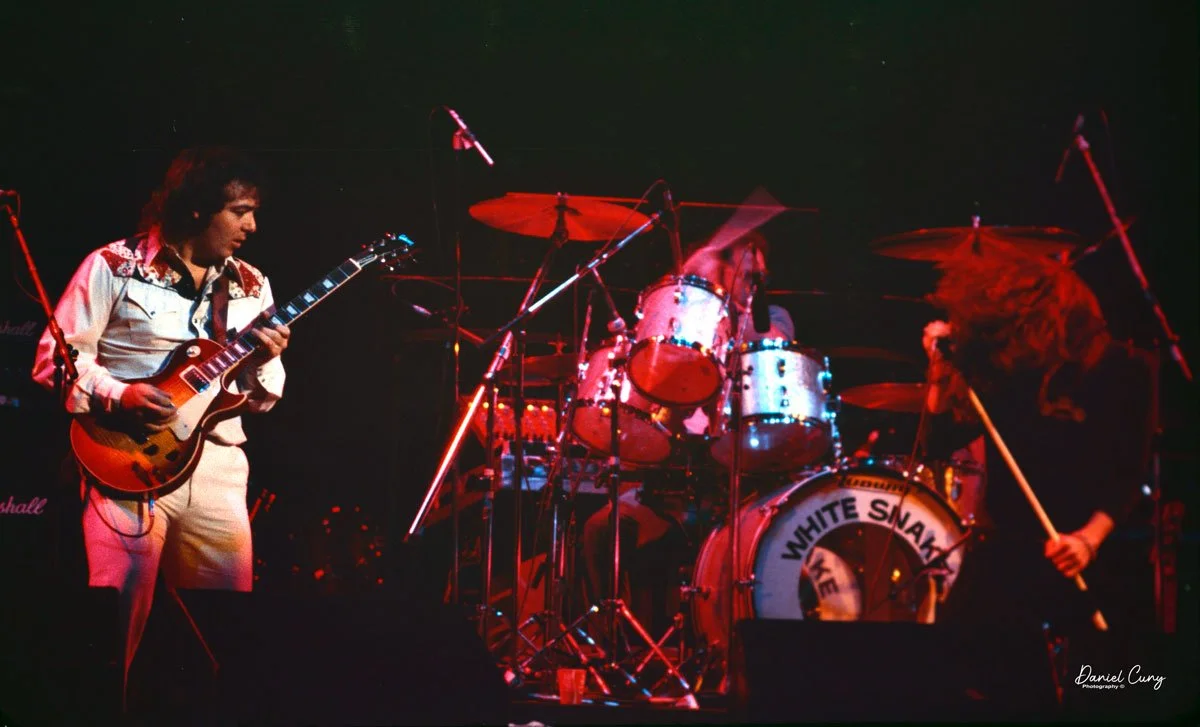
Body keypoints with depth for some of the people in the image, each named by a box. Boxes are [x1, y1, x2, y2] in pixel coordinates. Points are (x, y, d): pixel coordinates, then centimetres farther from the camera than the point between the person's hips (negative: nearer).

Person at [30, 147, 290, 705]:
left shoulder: (250, 287, 13)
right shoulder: (114, 266, -2)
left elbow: (259, 398, 15)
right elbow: (54, 358, -4)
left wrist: (264, 363, -7)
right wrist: (119, 397, -18)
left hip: (218, 467, 5)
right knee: (116, 627, -7)